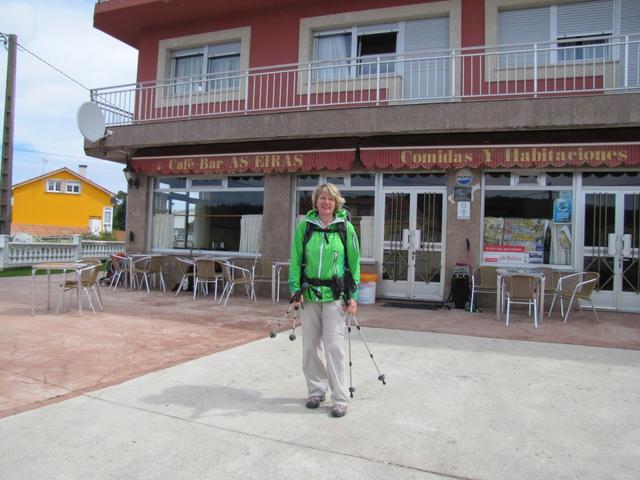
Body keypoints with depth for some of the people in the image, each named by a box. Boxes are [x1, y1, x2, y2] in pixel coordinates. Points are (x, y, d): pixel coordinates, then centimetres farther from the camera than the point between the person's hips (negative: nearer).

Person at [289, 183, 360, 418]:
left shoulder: (345, 227, -1)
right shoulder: (304, 226, 2)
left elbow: (354, 263, 1)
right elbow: (295, 260, 4)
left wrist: (353, 296, -3)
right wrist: (295, 290, -4)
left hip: (335, 295, -2)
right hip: (309, 293, 2)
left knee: (334, 346, -5)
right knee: (310, 346, 9)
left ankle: (340, 398, 7)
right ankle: (316, 391, 26)